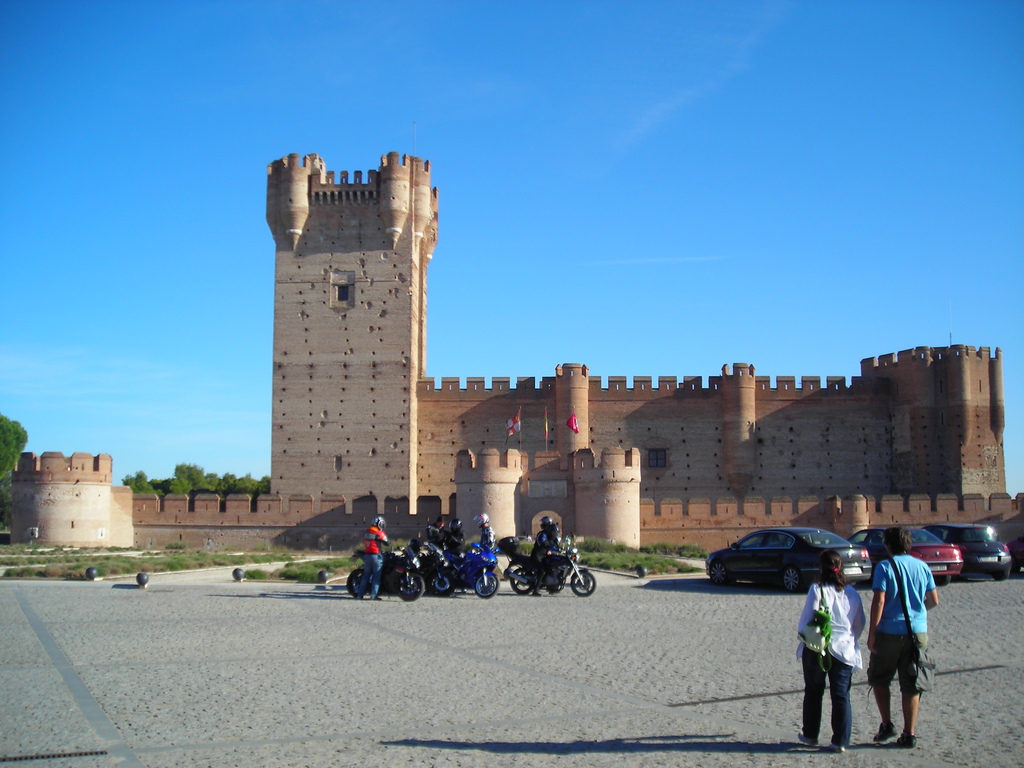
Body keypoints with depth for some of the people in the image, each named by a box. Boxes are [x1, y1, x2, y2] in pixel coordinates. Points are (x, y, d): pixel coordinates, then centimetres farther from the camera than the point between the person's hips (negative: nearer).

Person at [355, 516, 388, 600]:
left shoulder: (366, 532, 10)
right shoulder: (379, 533, -11)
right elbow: (386, 542, -7)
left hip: (366, 555, 6)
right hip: (376, 555, -6)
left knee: (366, 576, 11)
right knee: (376, 577, -1)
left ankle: (359, 594, 10)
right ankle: (373, 595, -5)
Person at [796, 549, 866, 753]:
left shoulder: (817, 590, -11)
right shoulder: (852, 593, 1)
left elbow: (806, 621, -9)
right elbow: (859, 624, 9)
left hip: (816, 650, -2)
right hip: (844, 650, 2)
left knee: (813, 693, 14)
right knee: (841, 695, 5)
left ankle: (810, 734, 24)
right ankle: (840, 741, 2)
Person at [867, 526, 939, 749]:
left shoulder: (885, 567, -8)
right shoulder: (922, 566, 5)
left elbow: (879, 601, -15)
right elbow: (934, 601, 9)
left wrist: (871, 634, -11)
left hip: (890, 632, -4)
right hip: (918, 632, 4)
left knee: (879, 679, 15)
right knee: (911, 685, 9)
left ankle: (887, 724, 7)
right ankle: (909, 734, 10)